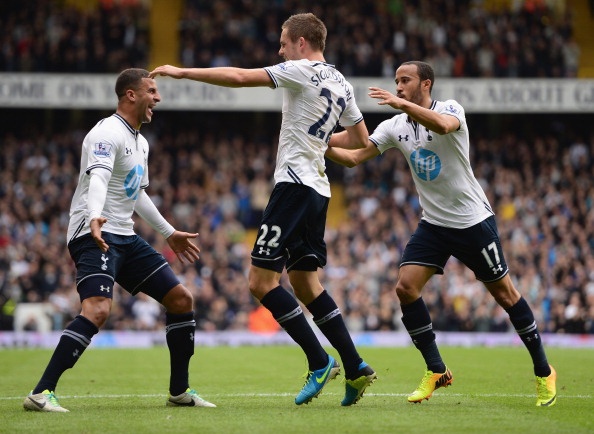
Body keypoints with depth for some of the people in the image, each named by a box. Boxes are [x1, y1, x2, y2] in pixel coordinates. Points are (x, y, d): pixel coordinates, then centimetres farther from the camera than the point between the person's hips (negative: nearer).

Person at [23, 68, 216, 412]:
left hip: (126, 237, 10)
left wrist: (169, 233, 35)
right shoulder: (108, 133, -13)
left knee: (182, 299, 8)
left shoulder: (141, 142, 18)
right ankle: (42, 393, -28)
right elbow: (97, 178, -31)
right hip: (95, 236, -10)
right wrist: (95, 218, -49)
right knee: (98, 310, -29)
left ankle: (180, 391, 19)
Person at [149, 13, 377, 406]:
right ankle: (355, 367, 9)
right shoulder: (341, 84, 15)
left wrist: (183, 72, -11)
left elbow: (240, 77, -16)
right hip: (318, 186, 9)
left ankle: (320, 362, -10)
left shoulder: (304, 71, -9)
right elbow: (362, 141, 23)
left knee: (262, 281, -8)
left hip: (295, 183, -9)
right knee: (306, 283, 14)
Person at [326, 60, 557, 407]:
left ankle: (544, 372, 16)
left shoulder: (450, 108, -13)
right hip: (433, 223, 5)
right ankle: (436, 372, -1)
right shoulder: (395, 127, 3)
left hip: (473, 220, -5)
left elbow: (443, 125, -38)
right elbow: (354, 157, -2)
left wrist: (402, 104, -46)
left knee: (504, 293, 1)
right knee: (405, 287, -12)